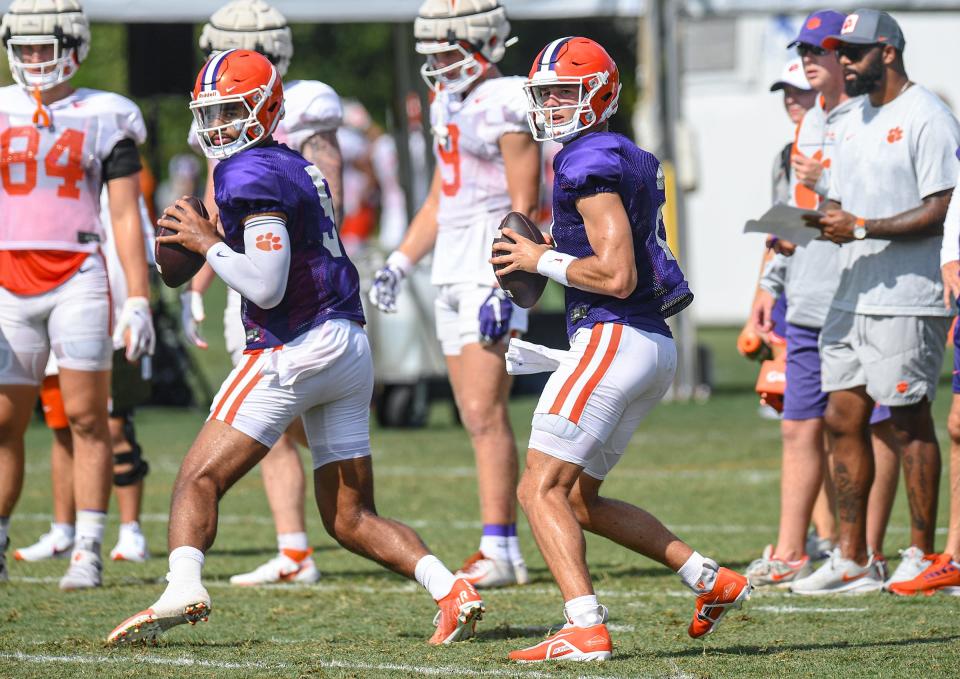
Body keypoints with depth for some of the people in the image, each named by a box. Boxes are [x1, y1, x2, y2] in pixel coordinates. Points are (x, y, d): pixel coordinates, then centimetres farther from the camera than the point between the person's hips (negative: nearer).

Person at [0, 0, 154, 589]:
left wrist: (139, 301, -4)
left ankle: (88, 553, -3)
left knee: (87, 417, -5)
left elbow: (126, 217, 2)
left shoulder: (105, 120, 3)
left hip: (78, 281, -2)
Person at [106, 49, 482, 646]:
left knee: (200, 479, -7)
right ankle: (451, 589, -5)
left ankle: (184, 587, -27)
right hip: (350, 345, 9)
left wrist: (208, 242, -6)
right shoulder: (300, 167, 17)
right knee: (350, 517, 11)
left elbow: (266, 287, -19)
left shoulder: (251, 175, -12)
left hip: (297, 350, -9)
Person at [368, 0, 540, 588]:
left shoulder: (506, 104, -12)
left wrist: (504, 289, -21)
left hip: (495, 269, -9)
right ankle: (508, 549, 11)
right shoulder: (449, 104, 16)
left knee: (485, 411, -12)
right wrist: (400, 264, 17)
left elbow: (525, 206, -15)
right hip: (454, 271, 9)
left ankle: (497, 550, -12)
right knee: (477, 417, 8)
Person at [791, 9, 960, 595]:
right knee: (844, 418, 7)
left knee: (910, 423, -2)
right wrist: (810, 225, 1)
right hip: (854, 297, 9)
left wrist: (863, 228, -19)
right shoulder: (858, 121, 17)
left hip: (907, 299, -9)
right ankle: (853, 559, 11)